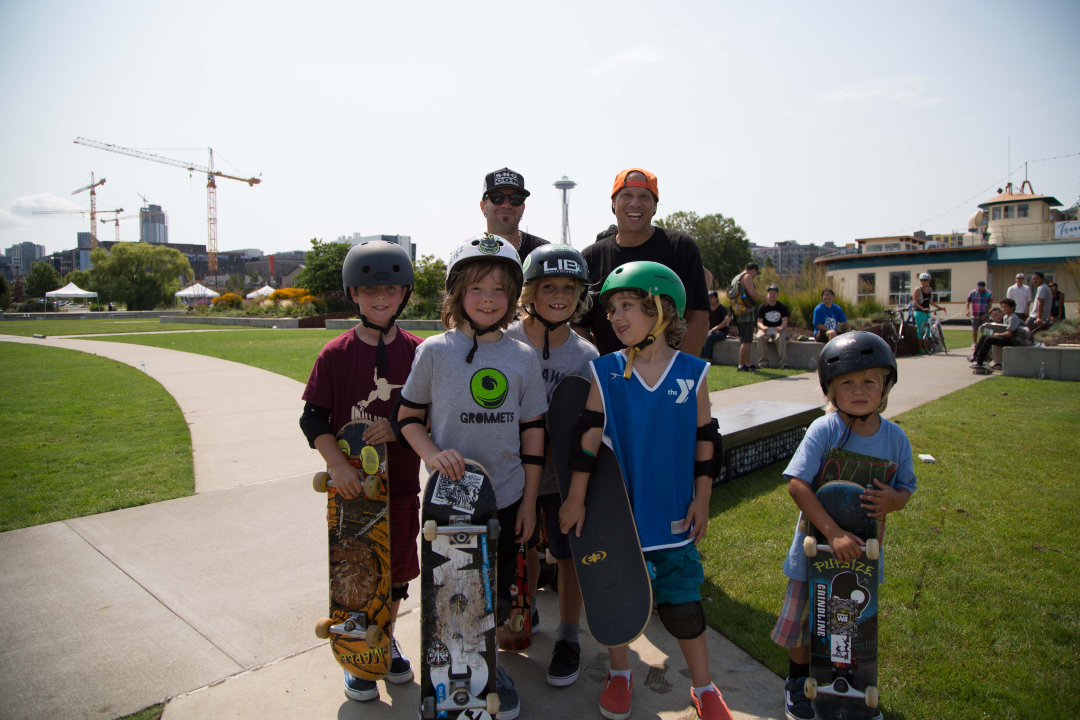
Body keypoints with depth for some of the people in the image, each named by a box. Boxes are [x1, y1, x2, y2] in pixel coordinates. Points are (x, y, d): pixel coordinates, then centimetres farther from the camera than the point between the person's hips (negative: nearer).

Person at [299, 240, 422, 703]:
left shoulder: (417, 352, -3)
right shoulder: (336, 353, -7)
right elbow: (313, 418, -6)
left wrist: (400, 425, -16)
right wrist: (337, 464, -19)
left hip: (402, 482, 2)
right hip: (352, 483, -2)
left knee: (397, 567, 16)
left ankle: (387, 639, 39)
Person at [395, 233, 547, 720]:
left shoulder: (522, 358, -2)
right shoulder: (434, 351, -7)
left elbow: (533, 430, 3)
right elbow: (407, 418, 1)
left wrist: (528, 501, 3)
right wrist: (432, 454, -18)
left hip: (507, 499, 2)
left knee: (495, 595, 16)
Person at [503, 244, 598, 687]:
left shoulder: (585, 357, -10)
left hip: (564, 474, -1)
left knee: (569, 554, 10)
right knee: (523, 549, 20)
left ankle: (569, 638, 31)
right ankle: (525, 614, 47)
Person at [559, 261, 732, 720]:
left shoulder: (693, 372, -5)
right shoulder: (605, 372, -7)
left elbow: (704, 440, 2)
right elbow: (588, 437, -6)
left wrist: (701, 499, 4)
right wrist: (575, 498, -5)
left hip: (671, 510, 0)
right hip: (616, 508, 0)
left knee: (682, 601, 9)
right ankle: (619, 675, 39)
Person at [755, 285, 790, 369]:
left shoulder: (782, 307, 3)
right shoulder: (762, 307, 3)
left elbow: (785, 322, -5)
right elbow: (759, 322, -4)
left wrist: (781, 328, -28)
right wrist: (763, 327, -28)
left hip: (779, 329, -1)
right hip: (766, 329, 1)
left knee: (781, 337, -35)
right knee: (760, 337, -33)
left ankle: (783, 363, -31)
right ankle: (764, 362, -28)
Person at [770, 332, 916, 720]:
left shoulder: (895, 437, -7)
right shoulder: (824, 430, -20)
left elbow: (905, 489, 3)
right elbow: (796, 483, -25)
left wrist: (892, 499, -22)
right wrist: (834, 533, -30)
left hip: (863, 546, 3)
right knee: (807, 613, 13)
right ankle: (798, 678, 40)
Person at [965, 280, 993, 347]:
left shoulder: (989, 294, -2)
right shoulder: (972, 293, 0)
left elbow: (990, 305, -2)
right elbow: (967, 303, -1)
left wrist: (985, 314, -12)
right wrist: (967, 310, -21)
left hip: (984, 316, -1)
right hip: (975, 315, 1)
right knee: (974, 330, 8)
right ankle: (974, 343, 21)